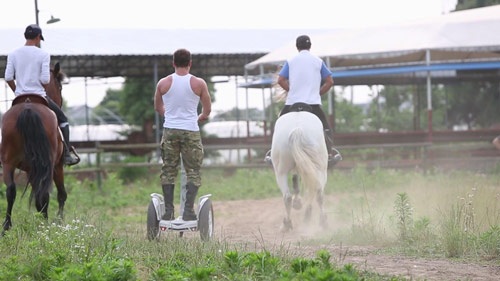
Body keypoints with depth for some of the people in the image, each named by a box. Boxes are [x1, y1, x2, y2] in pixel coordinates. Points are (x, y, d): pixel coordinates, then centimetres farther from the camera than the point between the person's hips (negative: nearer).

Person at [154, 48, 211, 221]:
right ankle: (188, 209, -6)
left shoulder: (163, 83, 2)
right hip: (191, 131, -2)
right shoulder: (198, 83, -2)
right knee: (193, 172, 5)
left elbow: (158, 107, 17)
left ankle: (168, 210, 5)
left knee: (168, 171, 9)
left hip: (170, 130, 2)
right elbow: (207, 110, 7)